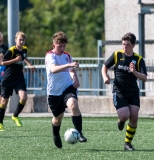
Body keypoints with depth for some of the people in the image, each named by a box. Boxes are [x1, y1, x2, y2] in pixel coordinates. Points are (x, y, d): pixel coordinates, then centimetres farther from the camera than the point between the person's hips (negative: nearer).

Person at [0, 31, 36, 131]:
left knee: (24, 97, -17)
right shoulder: (11, 50, -15)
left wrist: (29, 65, 13)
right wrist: (15, 60, -23)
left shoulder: (25, 49, 3)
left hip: (19, 78, 4)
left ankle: (15, 116, 6)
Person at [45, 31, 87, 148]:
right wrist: (68, 65, -46)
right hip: (54, 91, -2)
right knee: (58, 117, 11)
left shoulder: (67, 56, 7)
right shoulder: (50, 56, -12)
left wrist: (75, 79, 2)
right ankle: (56, 136, 43)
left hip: (68, 88, 2)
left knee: (74, 105, -29)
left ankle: (79, 133, -24)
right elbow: (53, 69, -34)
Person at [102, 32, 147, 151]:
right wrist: (105, 77, -9)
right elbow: (105, 67, 12)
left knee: (134, 117, -9)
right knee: (125, 115, -18)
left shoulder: (139, 59, -2)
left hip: (133, 92, 1)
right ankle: (121, 121, 21)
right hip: (119, 91, -1)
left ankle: (128, 143, 6)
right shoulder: (117, 55, -1)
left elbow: (144, 78, -8)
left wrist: (134, 72, -26)